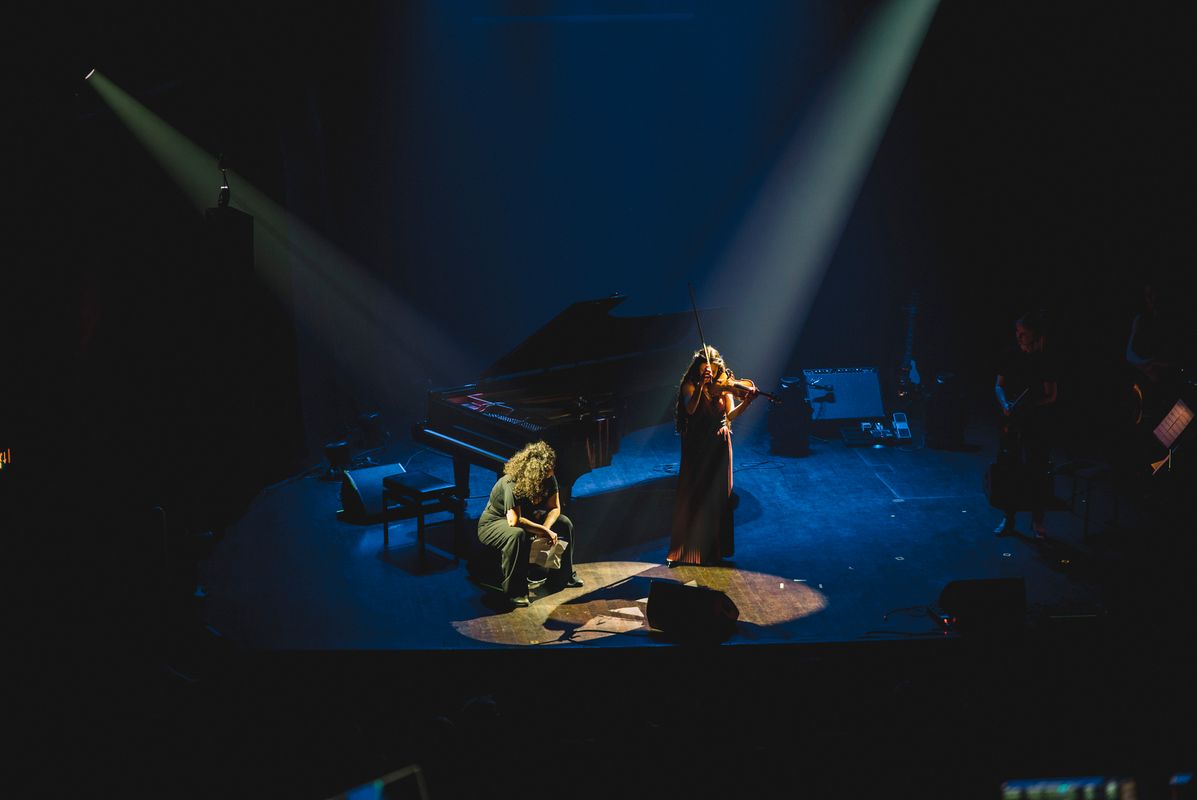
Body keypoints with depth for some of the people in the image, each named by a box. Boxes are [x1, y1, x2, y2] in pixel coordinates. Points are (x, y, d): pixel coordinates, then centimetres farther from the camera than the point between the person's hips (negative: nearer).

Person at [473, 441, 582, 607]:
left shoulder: (549, 479, -15)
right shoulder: (512, 484, -35)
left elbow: (554, 508, -9)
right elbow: (514, 521, -42)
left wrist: (544, 529, -27)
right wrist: (543, 530, -35)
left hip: (525, 517, 8)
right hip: (493, 524, -8)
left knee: (564, 523, -2)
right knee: (517, 534, -41)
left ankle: (562, 576, 12)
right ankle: (513, 590, -29)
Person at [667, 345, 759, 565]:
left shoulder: (724, 386, 1)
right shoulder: (690, 386, -4)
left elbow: (730, 414, -12)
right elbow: (690, 409, -22)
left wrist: (746, 402, -30)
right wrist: (701, 386, -34)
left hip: (718, 445, 2)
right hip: (696, 446, -2)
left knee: (718, 496, 8)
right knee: (692, 497, 0)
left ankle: (715, 547, 20)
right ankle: (687, 549, 6)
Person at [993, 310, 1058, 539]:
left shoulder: (1045, 361, -6)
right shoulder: (1012, 357, 5)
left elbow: (1051, 397, -7)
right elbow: (999, 386, 11)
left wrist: (1027, 407, -19)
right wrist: (1005, 404, -8)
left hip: (1037, 425, -4)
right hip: (1012, 422, 4)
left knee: (1037, 472, -3)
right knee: (1008, 468, 3)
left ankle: (1037, 520, 11)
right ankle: (1009, 518, 15)